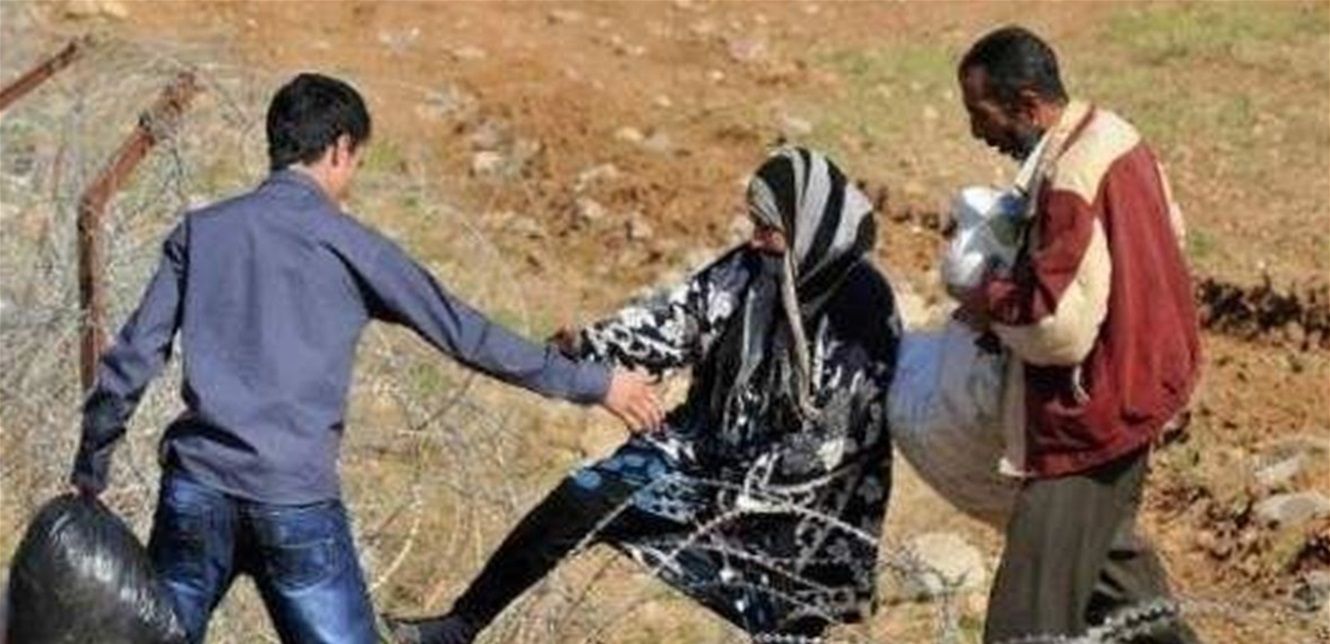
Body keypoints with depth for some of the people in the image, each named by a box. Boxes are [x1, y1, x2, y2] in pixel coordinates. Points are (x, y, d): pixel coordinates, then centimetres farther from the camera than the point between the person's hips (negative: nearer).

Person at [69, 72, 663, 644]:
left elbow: (133, 358, 5)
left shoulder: (202, 232, 9)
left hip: (196, 493, 3)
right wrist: (595, 385, 12)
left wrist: (89, 472, 14)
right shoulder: (350, 248, 2)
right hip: (298, 505, -3)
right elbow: (464, 334, 4)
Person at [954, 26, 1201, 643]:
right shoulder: (1112, 135, 5)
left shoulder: (1071, 182, -25)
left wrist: (989, 303, -10)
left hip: (1091, 413, -10)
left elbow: (1059, 324, -29)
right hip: (1131, 388, 10)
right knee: (1107, 548, 27)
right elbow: (1169, 229, 20)